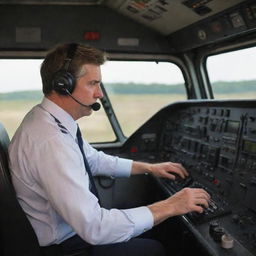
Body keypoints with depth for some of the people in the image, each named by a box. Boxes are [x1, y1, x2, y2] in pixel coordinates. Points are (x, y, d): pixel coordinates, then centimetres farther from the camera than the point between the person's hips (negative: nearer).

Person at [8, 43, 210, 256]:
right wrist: (168, 207, -26)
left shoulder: (50, 119, -4)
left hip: (79, 222, 8)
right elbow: (94, 228, -35)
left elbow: (94, 159, 10)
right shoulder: (51, 142, -34)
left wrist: (149, 168, 6)